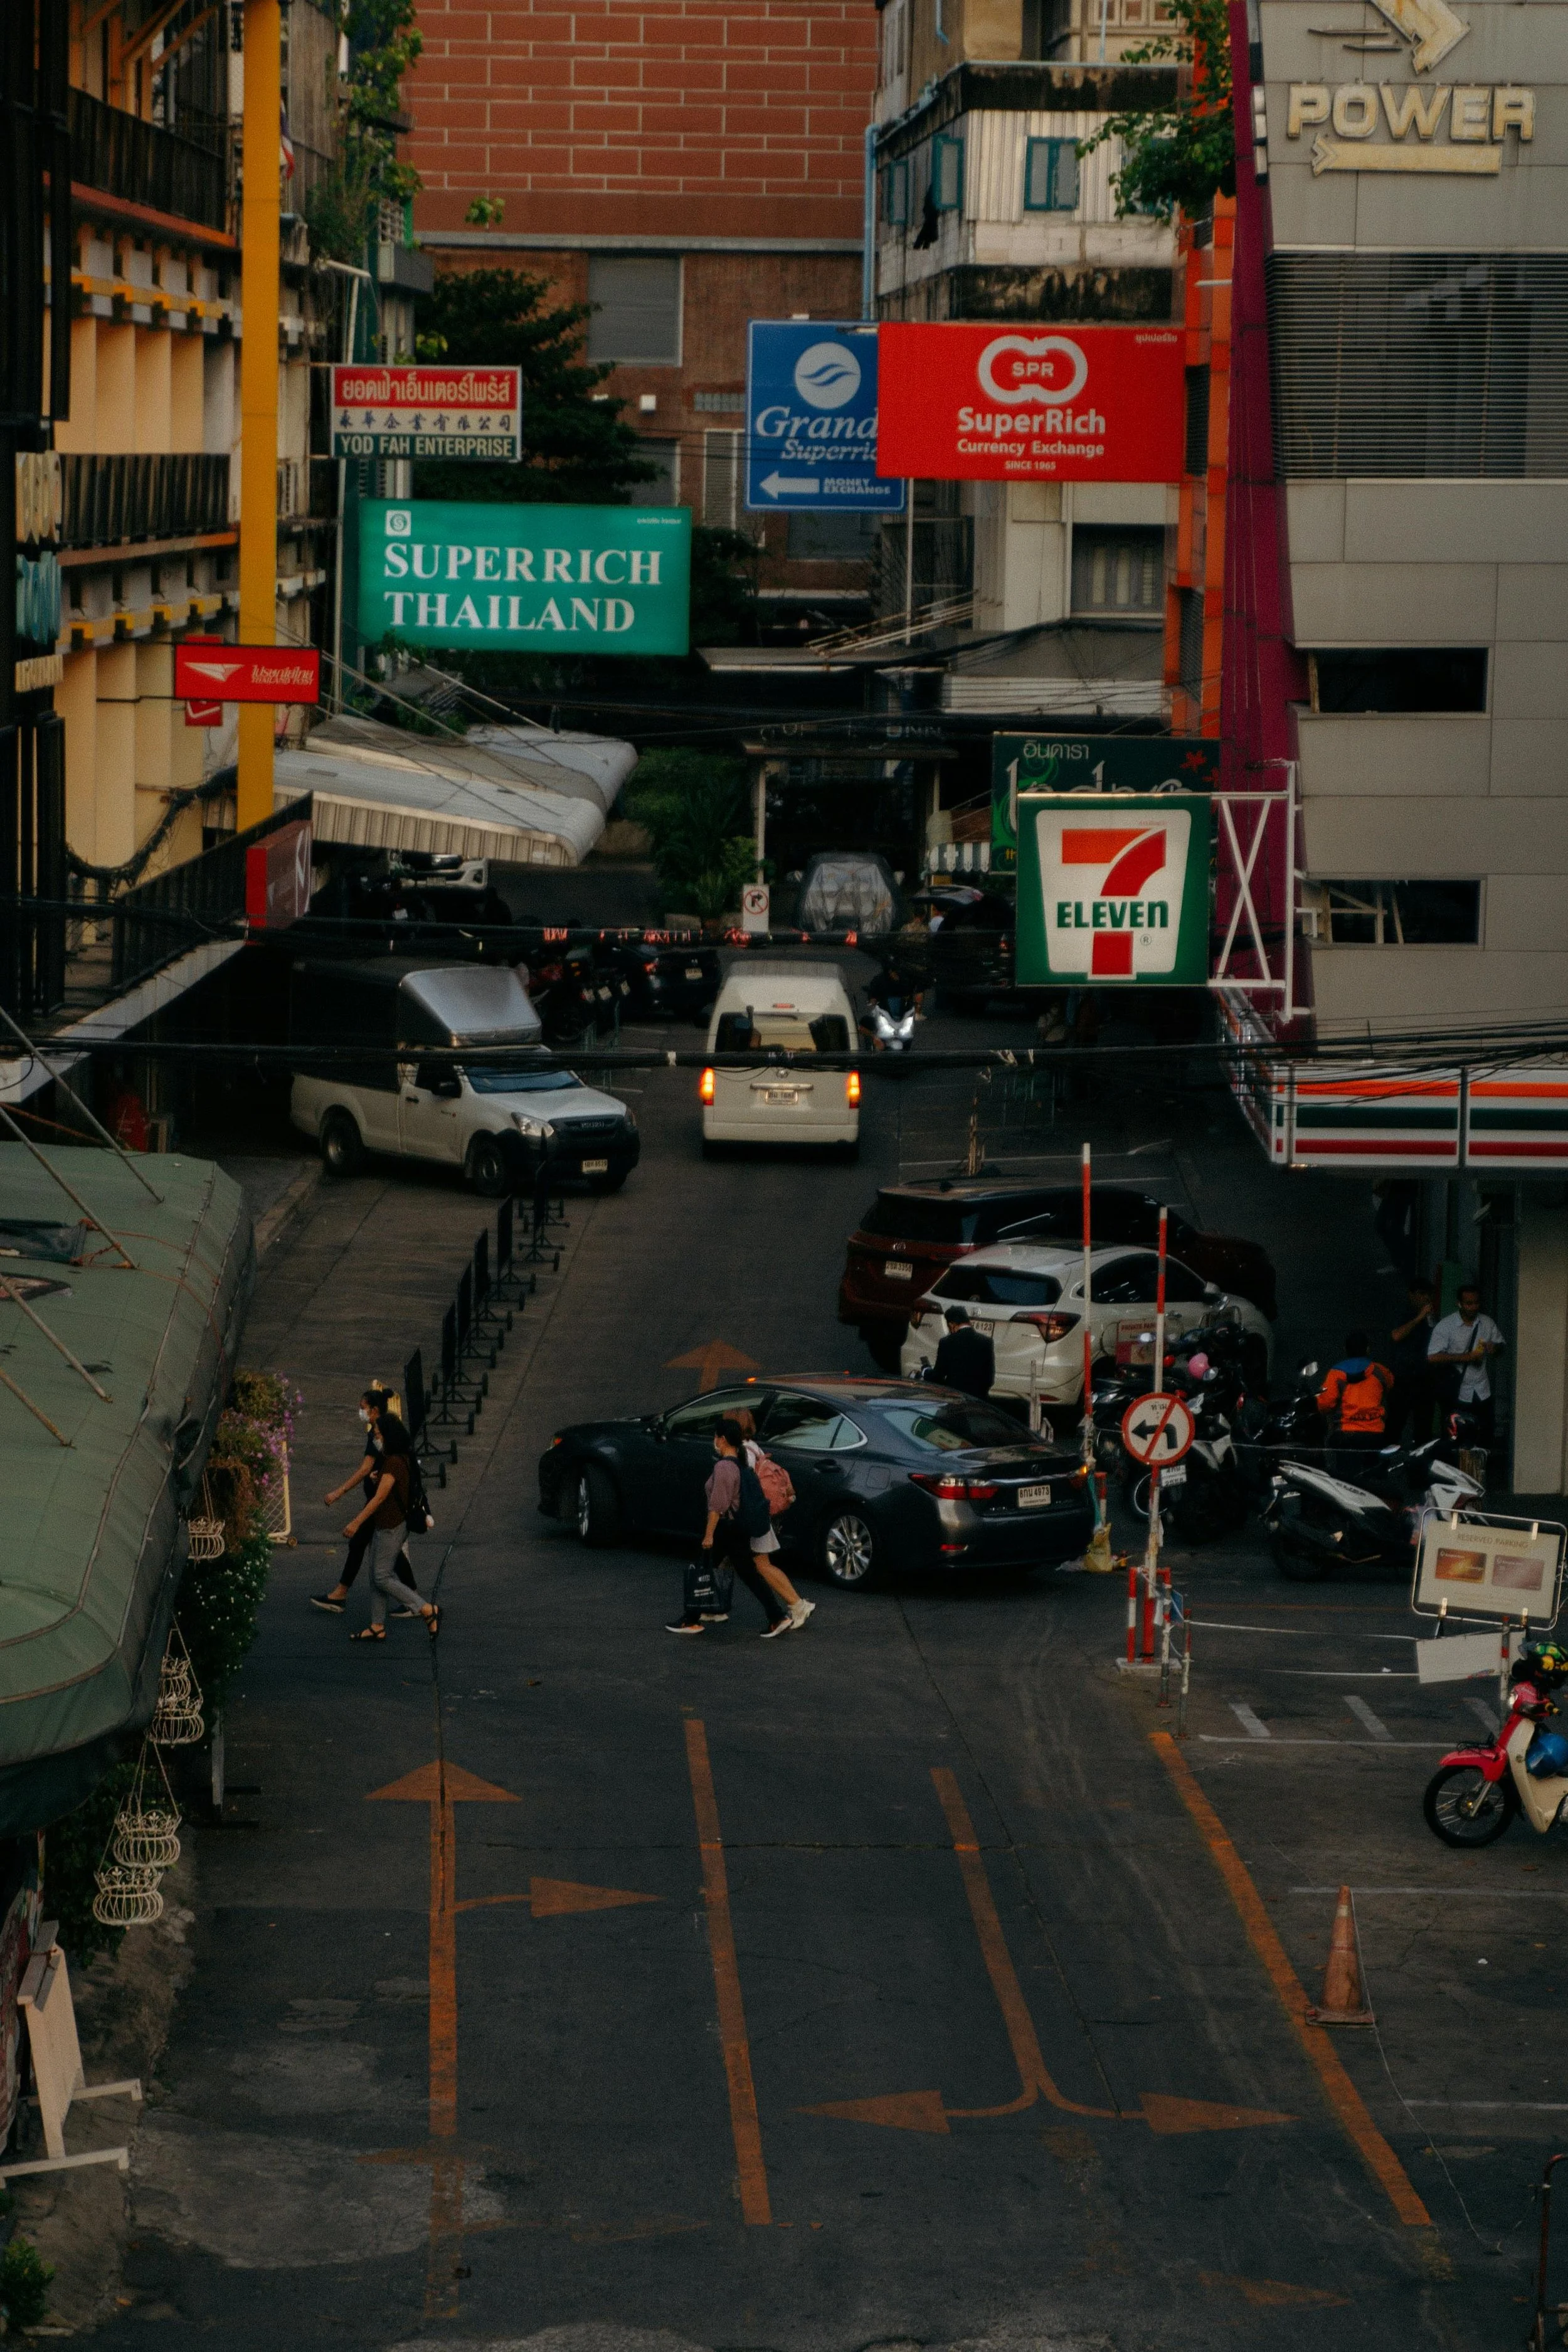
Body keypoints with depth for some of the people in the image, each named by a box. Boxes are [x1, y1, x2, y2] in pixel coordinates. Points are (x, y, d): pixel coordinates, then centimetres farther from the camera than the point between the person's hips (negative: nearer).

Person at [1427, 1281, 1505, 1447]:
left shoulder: (1487, 1323, 4)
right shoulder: (1445, 1326, -10)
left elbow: (1502, 1345, 19)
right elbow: (1433, 1357, -17)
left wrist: (1495, 1348, -8)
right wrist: (1465, 1357, -23)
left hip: (1483, 1394, 4)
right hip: (1458, 1394, -4)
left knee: (1486, 1439, 5)